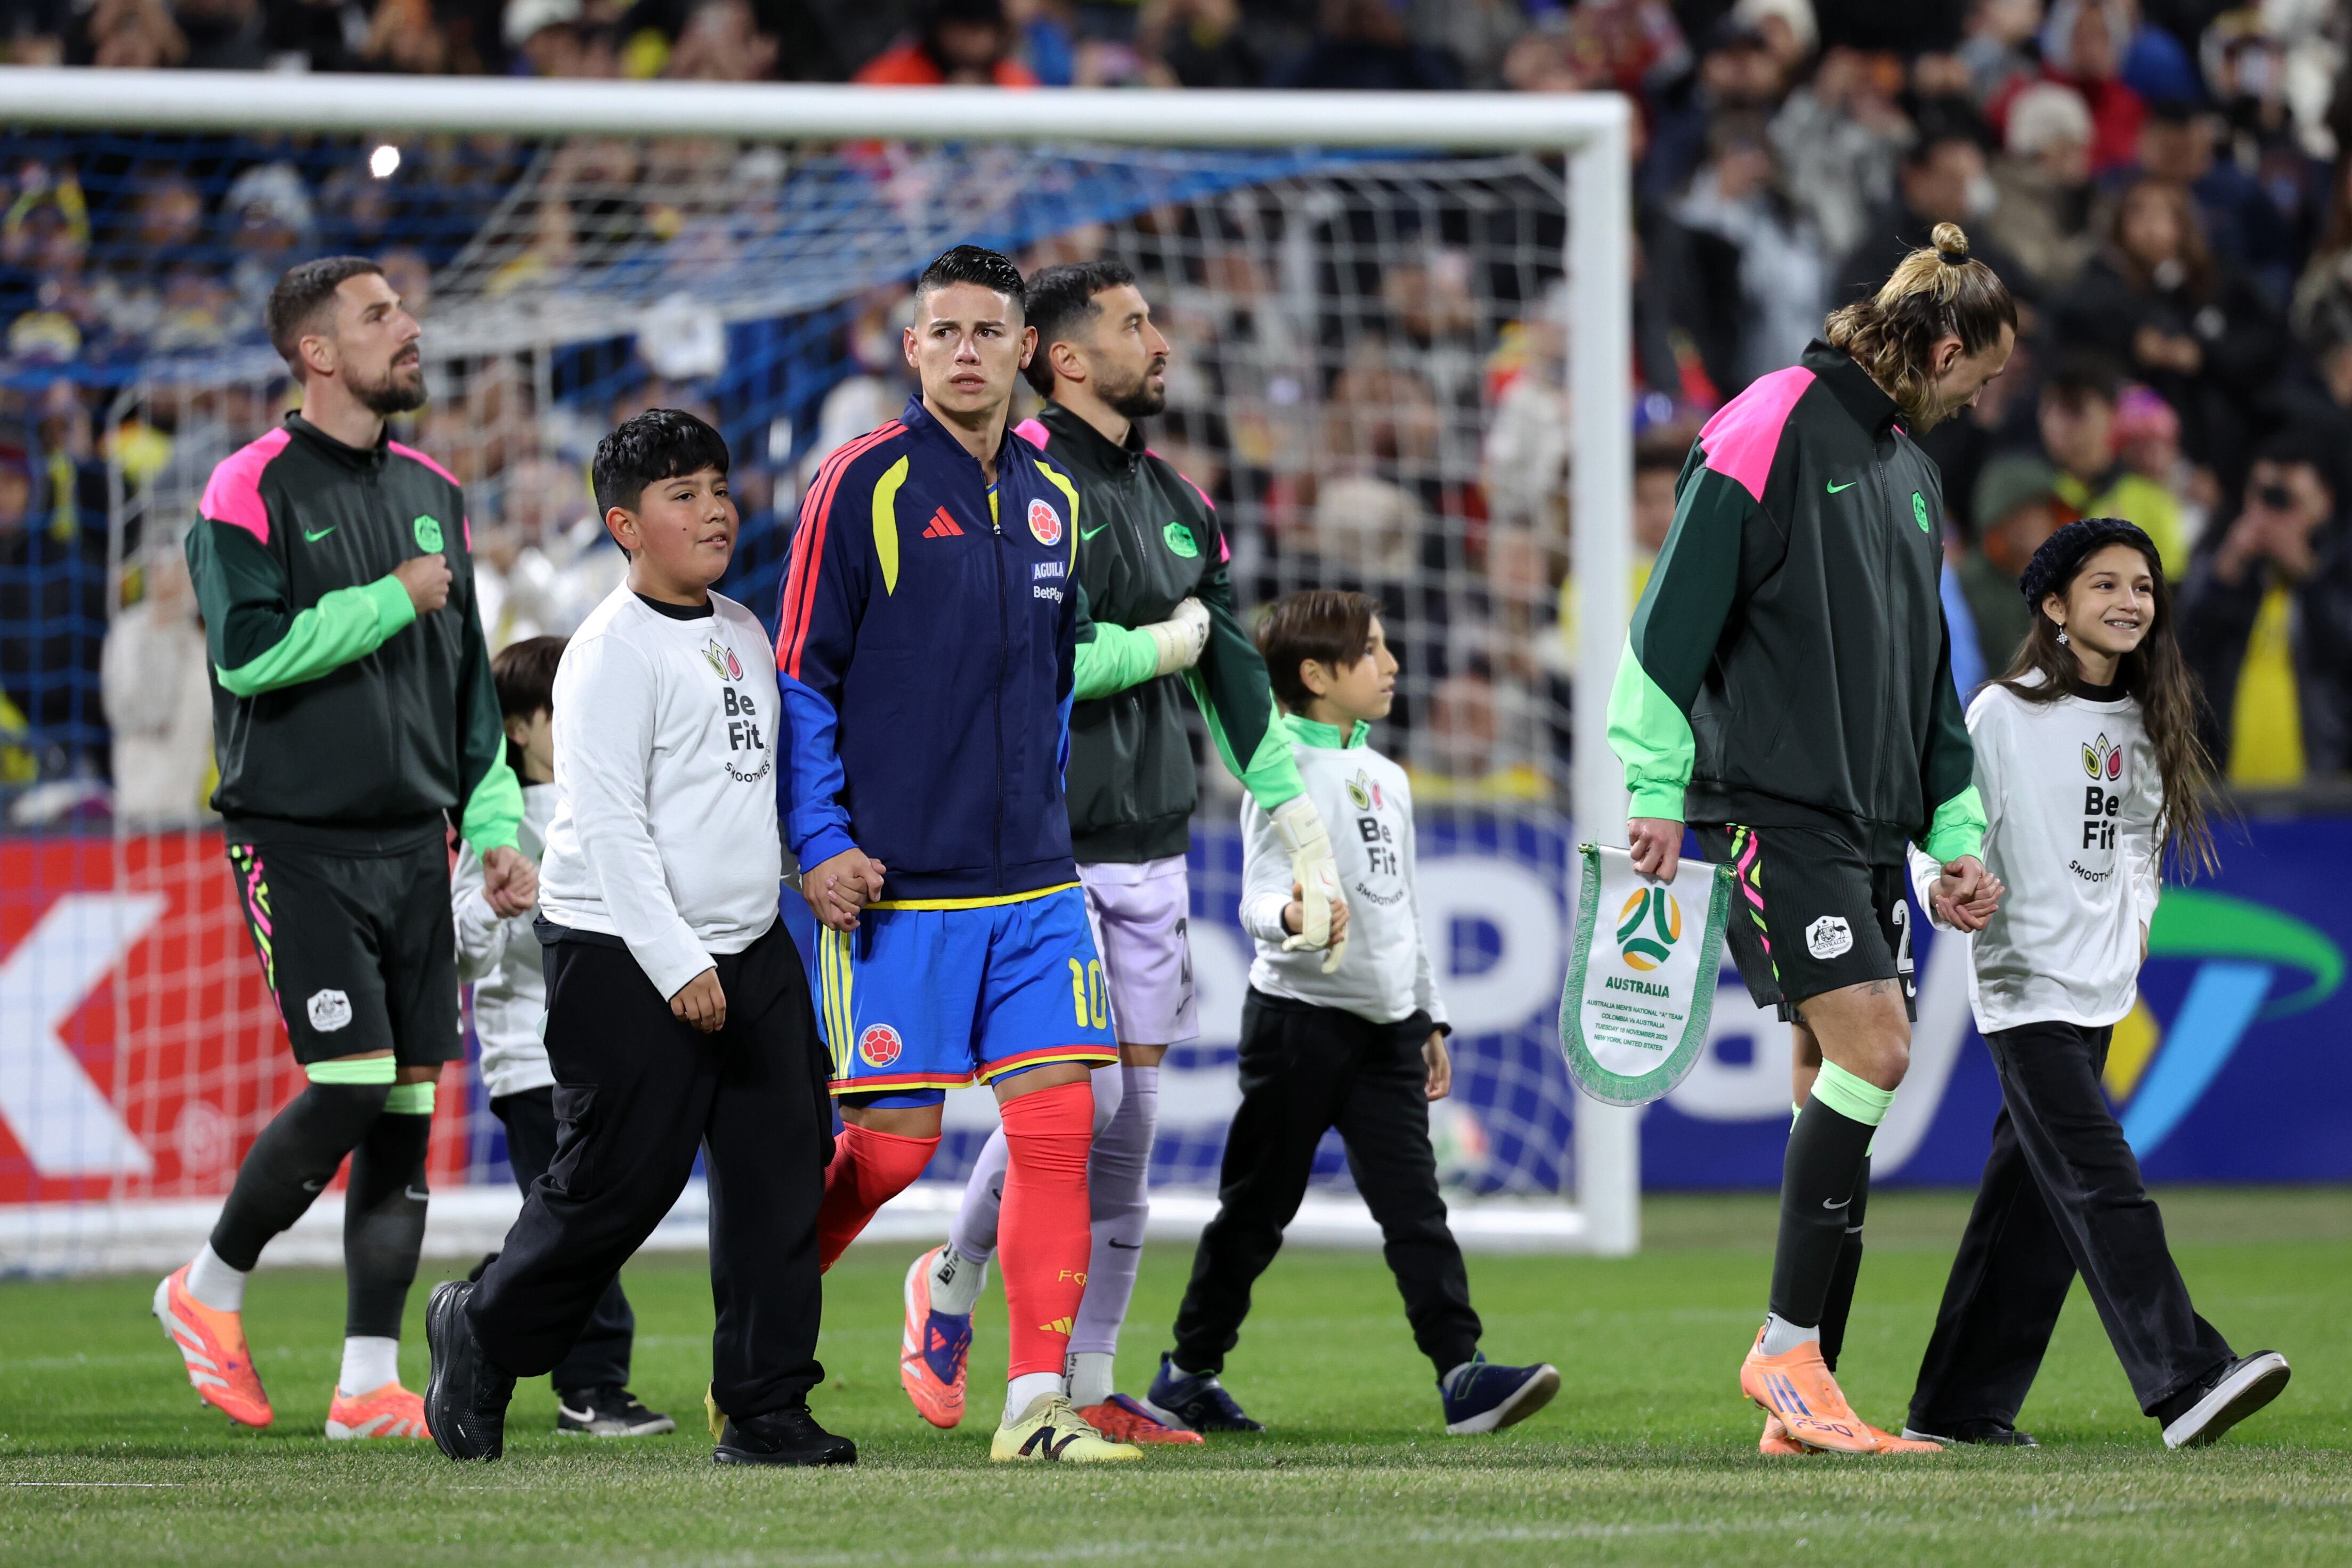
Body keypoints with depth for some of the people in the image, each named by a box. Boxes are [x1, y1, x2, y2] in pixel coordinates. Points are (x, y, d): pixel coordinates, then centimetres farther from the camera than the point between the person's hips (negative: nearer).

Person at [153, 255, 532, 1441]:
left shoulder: (431, 492, 14)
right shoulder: (254, 490, -6)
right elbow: (250, 650, -19)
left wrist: (493, 827, 13)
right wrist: (393, 601, -14)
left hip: (413, 842, 6)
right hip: (296, 841, -6)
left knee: (410, 1103, 1)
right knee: (351, 1087, -14)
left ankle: (369, 1383, 5)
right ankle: (209, 1289, 8)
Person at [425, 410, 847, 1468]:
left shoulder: (744, 635, 13)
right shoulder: (614, 649, -12)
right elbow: (609, 823, -18)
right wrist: (676, 964, -22)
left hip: (750, 947, 8)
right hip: (628, 957, -8)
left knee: (779, 1173, 0)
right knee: (617, 1184, -4)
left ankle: (764, 1408, 4)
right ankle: (483, 1330, 19)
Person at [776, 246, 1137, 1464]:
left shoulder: (1054, 496, 11)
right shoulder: (863, 484, -6)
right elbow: (801, 677, -5)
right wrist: (819, 844, -11)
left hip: (1032, 883, 5)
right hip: (894, 885, -5)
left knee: (1056, 1123, -5)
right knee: (891, 1142, -3)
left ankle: (1038, 1400, -2)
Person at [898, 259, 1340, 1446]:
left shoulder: (1173, 501, 15)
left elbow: (1235, 679, 19)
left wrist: (1308, 841, 15)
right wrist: (1167, 644, -5)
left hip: (1152, 846, 7)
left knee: (1131, 1116, 4)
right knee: (1077, 1093, -13)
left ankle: (1088, 1384, 9)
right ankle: (951, 1287, 13)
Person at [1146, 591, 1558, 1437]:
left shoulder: (1387, 779, 15)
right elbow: (1259, 898, -19)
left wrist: (1430, 1018, 24)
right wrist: (1288, 917, -42)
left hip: (1384, 1025, 6)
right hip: (1299, 1016, -6)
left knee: (1413, 1203, -5)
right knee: (1257, 1207, 3)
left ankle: (1463, 1373, -14)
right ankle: (1189, 1372, 15)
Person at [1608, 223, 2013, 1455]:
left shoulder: (1910, 469, 20)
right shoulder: (1776, 428, -7)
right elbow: (1677, 612, -11)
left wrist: (1956, 830, 23)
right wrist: (1656, 788, -14)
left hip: (1872, 828, 9)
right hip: (1771, 809, -9)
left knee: (1840, 1093, 4)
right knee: (1871, 1052, -18)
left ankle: (1804, 1401, 6)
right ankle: (1788, 1349, -11)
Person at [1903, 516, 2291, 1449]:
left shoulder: (2142, 728, 12)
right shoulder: (2005, 714, -8)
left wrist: (2137, 913, 14)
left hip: (2098, 988, 7)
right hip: (2023, 986, -7)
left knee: (2032, 1199, 8)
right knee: (2098, 1181, -16)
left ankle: (1961, 1405, 14)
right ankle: (2186, 1381, -25)